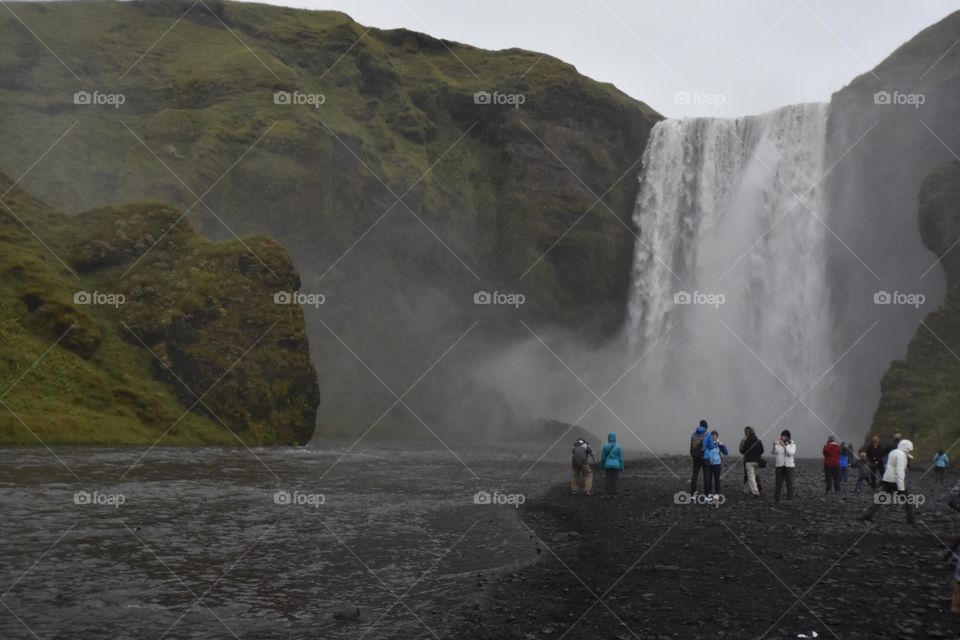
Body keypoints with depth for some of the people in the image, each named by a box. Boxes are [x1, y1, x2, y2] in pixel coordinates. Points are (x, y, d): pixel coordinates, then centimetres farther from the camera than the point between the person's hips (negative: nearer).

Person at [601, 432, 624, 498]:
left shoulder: (605, 446, -5)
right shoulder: (618, 447, -5)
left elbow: (603, 457, -1)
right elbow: (621, 459, -4)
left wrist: (602, 466, 11)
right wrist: (622, 468, 4)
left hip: (608, 465, 0)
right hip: (616, 465, 0)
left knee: (608, 480, 6)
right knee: (614, 480, 6)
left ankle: (609, 494, 4)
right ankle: (614, 494, 7)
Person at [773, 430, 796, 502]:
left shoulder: (792, 444, 2)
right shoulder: (777, 443, 5)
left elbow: (791, 453, -14)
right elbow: (774, 453, -3)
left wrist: (784, 446, -21)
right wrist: (774, 446, -20)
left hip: (789, 466, -1)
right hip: (779, 466, 1)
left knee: (789, 483, 2)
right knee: (778, 483, -1)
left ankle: (790, 499, 10)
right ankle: (776, 499, 5)